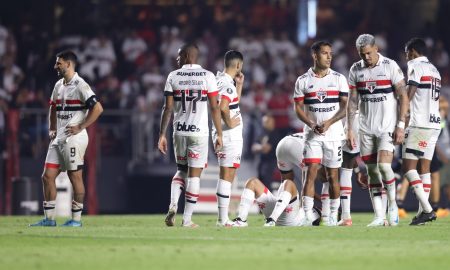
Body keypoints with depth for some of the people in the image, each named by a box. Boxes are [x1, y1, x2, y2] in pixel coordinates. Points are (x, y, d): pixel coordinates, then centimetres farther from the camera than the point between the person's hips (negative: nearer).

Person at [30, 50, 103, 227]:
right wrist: (52, 130, 17)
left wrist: (80, 127, -16)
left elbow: (98, 108, -17)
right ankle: (49, 219, 10)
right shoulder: (59, 85, 15)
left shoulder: (80, 85, -11)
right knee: (48, 176, 5)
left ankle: (76, 219, 4)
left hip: (74, 138, -9)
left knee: (75, 177, -3)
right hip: (58, 138, 9)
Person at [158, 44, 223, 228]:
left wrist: (162, 134, 5)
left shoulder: (173, 77, 1)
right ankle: (187, 220, 3)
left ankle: (173, 204, -4)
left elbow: (167, 108, 0)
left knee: (181, 170, 20)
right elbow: (214, 107, -4)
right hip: (199, 131, -2)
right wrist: (219, 134, 2)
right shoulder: (207, 76, -2)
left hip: (179, 131, 2)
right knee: (194, 174, 4)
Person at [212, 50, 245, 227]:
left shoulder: (220, 79, 13)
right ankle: (223, 219, -7)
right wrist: (229, 123, -16)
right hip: (230, 136, -10)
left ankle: (223, 218, 17)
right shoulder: (228, 84, -17)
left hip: (221, 135, 10)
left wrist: (239, 85, 18)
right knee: (227, 176, -7)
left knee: (226, 176, 14)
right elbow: (222, 107, -32)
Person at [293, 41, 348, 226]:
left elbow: (344, 107, 0)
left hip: (333, 133, 1)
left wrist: (328, 123, -14)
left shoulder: (339, 79, 4)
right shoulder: (303, 81, 4)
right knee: (311, 172, -10)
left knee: (332, 175, 4)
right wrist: (311, 124, -13)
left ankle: (333, 215, 12)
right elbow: (298, 108, 4)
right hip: (312, 134, 0)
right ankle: (307, 215, -13)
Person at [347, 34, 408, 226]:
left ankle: (392, 205, 5)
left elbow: (403, 97, -5)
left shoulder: (390, 66, -6)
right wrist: (350, 129, 3)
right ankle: (379, 216, 6)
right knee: (372, 171, 2)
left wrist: (401, 126, -11)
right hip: (366, 129, 4)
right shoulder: (356, 70, 5)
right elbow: (352, 102, 9)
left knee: (384, 166, -18)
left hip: (388, 126, -4)